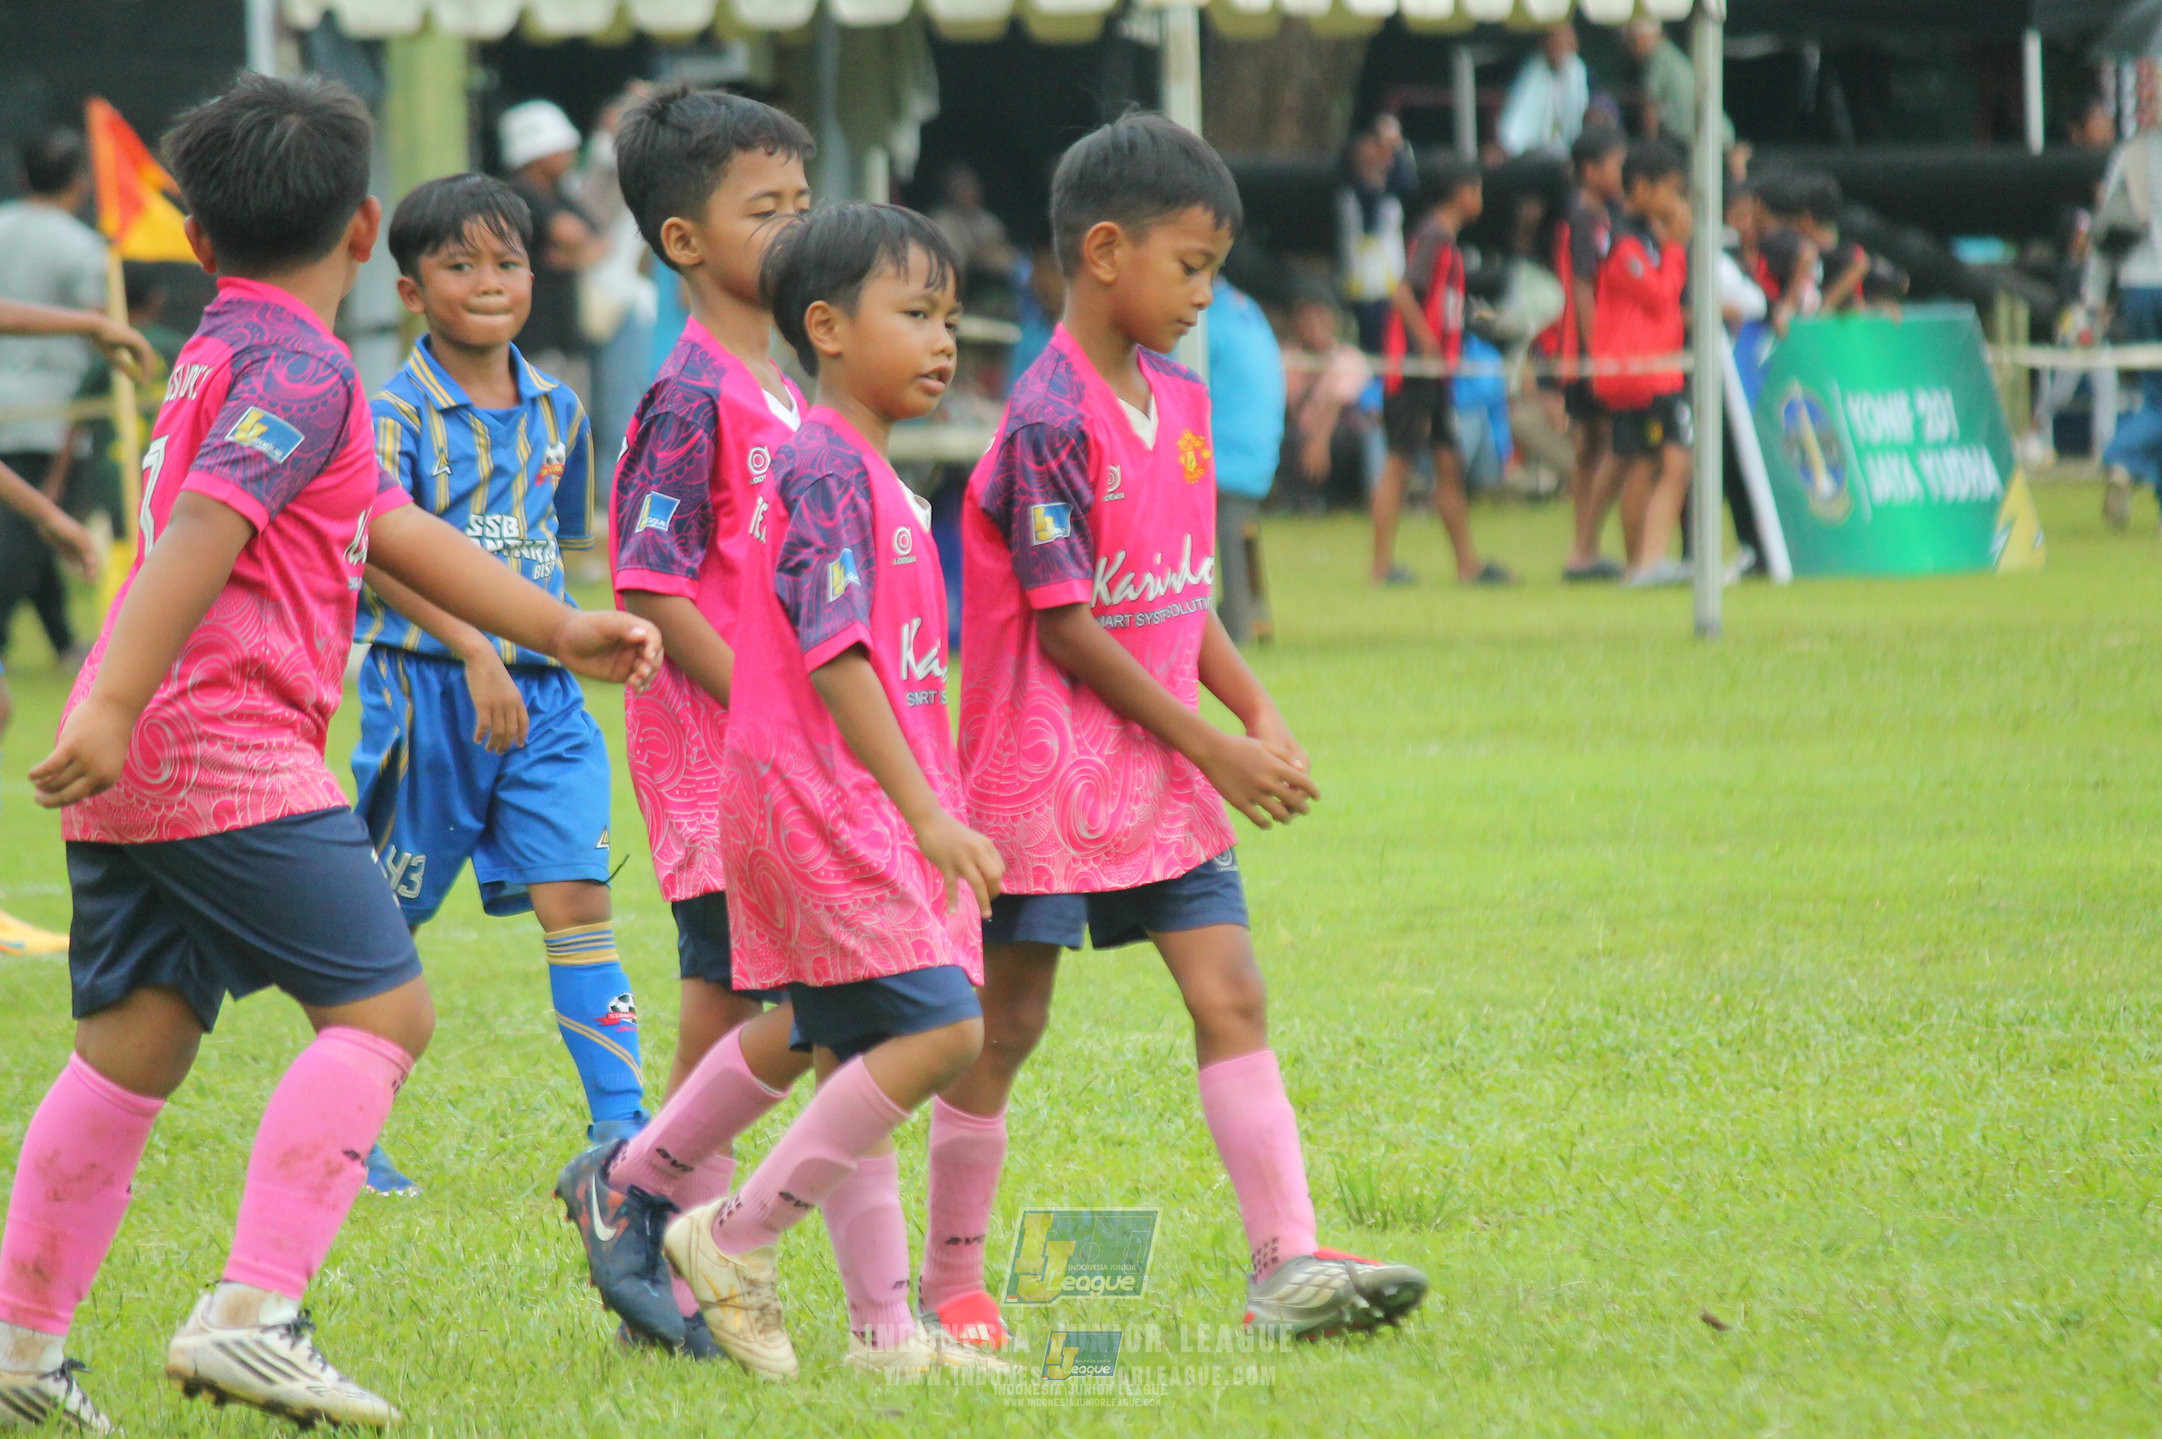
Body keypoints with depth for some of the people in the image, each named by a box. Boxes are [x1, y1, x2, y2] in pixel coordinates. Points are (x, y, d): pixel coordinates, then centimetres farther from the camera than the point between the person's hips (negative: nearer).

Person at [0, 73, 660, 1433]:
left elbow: (397, 530, 26)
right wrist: (113, 711, -30)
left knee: (133, 1045, 12)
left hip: (133, 767, 10)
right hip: (232, 749, -9)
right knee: (384, 1007, -7)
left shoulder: (224, 356, 23)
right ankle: (252, 1313, -17)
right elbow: (201, 532, -21)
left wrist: (564, 630, 24)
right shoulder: (300, 370, -8)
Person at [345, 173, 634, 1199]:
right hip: (426, 686, -4)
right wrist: (474, 651, -34)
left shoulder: (557, 411, 9)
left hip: (541, 691, 4)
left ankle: (619, 1130, -9)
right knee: (383, 921, 5)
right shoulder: (396, 414, -10)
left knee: (577, 899, -7)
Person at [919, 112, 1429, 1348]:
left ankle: (1290, 1266, -7)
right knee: (1005, 1023, 2)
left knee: (1232, 999, -2)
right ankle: (950, 1284, 14)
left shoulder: (1180, 401, 9)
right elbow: (1065, 628, -17)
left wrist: (1258, 713, 4)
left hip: (1165, 779, 7)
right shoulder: (1050, 423, -17)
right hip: (1047, 769, -7)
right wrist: (1210, 748, -14)